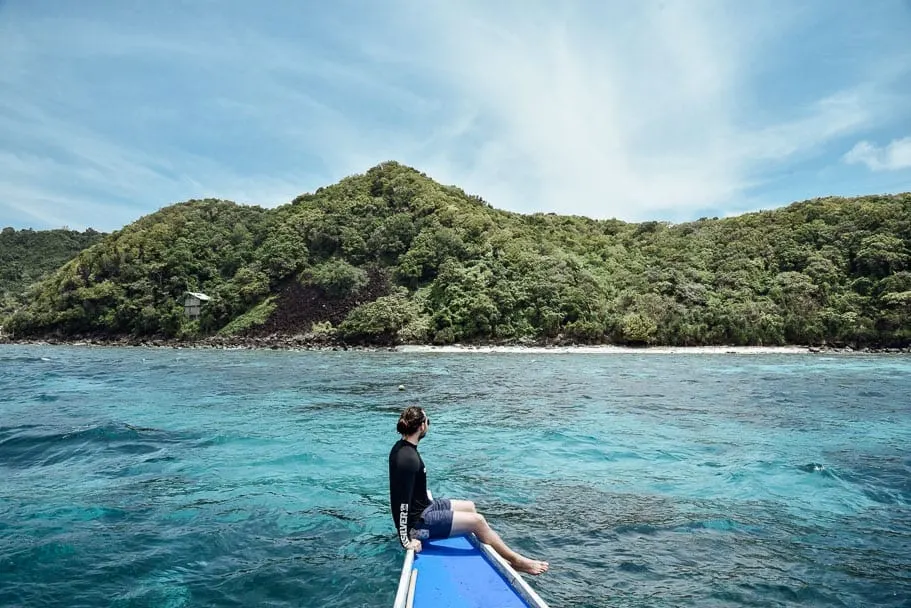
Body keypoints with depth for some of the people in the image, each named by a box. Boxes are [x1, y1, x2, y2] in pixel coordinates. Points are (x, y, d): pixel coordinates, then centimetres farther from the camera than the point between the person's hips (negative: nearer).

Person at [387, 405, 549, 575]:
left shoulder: (401, 447, 2)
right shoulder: (408, 459, -29)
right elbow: (403, 502, -28)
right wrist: (406, 539, -23)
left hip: (423, 505, 11)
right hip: (418, 520, -11)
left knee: (469, 506, 18)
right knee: (477, 520, -11)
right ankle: (517, 561, 5)